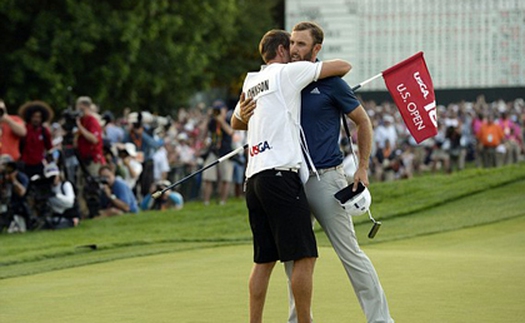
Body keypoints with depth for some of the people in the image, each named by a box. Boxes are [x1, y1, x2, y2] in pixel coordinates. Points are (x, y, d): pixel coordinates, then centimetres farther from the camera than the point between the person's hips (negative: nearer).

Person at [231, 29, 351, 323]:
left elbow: (236, 122, 39)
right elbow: (344, 66, 4)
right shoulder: (288, 72, 1)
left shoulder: (251, 82, 21)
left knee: (265, 259, 10)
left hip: (254, 176, 8)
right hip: (280, 173, -8)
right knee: (304, 256, -8)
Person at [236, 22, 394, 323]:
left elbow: (363, 121, 2)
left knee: (349, 251, -6)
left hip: (325, 177, -6)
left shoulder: (330, 82, -5)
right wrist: (247, 114, -6)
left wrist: (363, 168, -4)